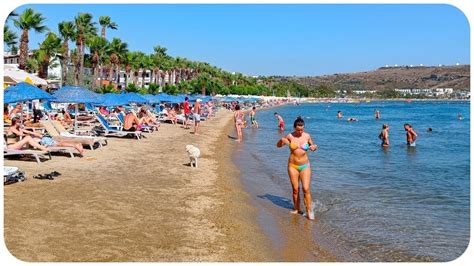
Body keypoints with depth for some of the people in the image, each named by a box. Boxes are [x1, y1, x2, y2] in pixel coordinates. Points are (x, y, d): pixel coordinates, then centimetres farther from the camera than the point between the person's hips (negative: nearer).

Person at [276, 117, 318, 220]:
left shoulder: (307, 136, -2)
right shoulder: (290, 136, -4)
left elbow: (313, 145, 15)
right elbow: (278, 145, 8)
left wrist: (314, 147, -10)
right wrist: (282, 140, -15)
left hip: (305, 166, 0)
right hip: (293, 166, 0)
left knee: (306, 189, -9)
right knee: (295, 189, 7)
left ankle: (309, 211, -1)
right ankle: (296, 208, 24)